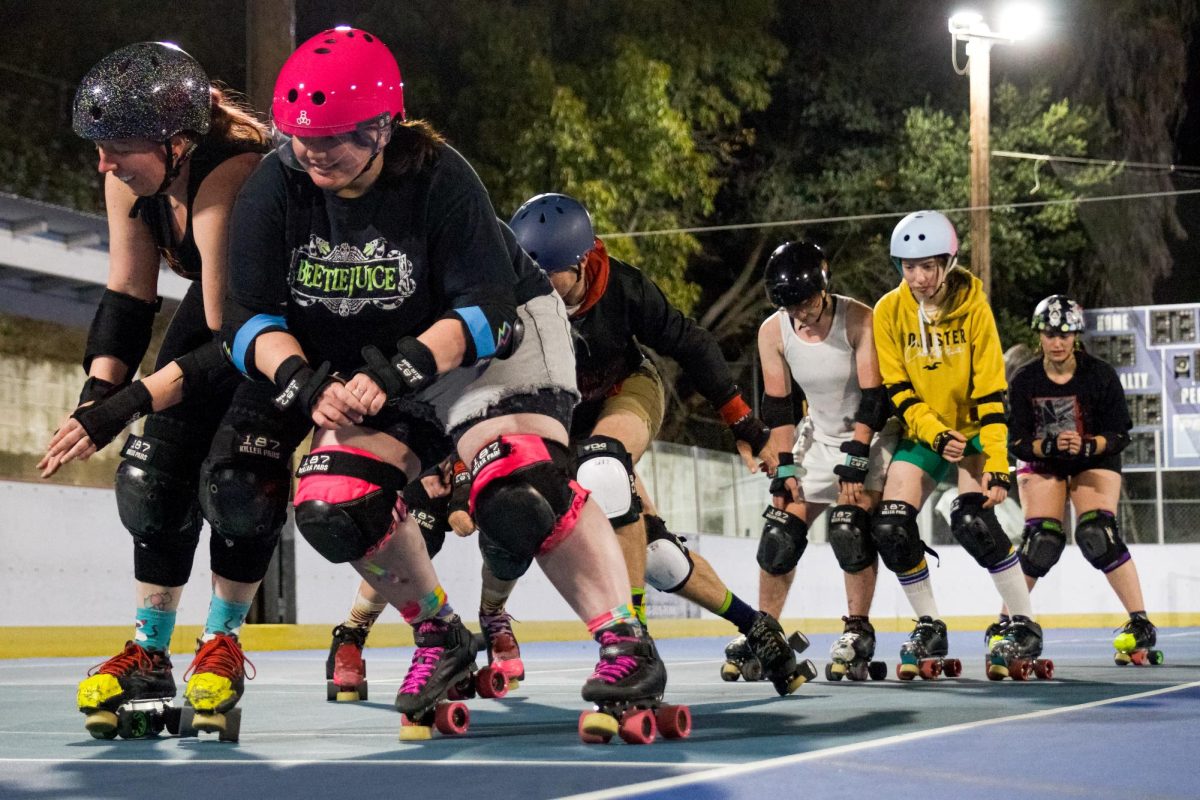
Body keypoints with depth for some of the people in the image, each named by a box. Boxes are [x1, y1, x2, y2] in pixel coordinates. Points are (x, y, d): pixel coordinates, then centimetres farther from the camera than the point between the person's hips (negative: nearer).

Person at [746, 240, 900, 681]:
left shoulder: (860, 321, -23)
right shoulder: (773, 332, -10)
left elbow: (873, 396, -21)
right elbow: (777, 405, -4)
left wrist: (855, 459, -24)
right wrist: (785, 467, -9)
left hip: (869, 434, -4)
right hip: (819, 436, 4)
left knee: (849, 528, -23)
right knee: (779, 535, -5)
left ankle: (858, 633, -9)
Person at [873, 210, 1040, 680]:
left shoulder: (972, 306, -15)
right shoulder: (889, 312, -9)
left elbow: (991, 392, -16)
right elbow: (896, 390, -7)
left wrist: (997, 465, -22)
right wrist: (935, 434, -22)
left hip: (974, 430, -3)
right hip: (921, 434, 3)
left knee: (972, 522, -24)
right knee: (891, 529, -12)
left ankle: (1026, 627, -10)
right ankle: (929, 628, 8)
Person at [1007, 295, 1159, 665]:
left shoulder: (1100, 375, -17)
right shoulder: (1025, 381, -15)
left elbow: (1119, 435, -14)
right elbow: (1017, 443, -14)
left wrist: (1086, 446, -33)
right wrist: (1050, 445, -32)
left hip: (1095, 461, -1)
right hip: (1041, 464, 1)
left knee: (1097, 535, -20)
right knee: (1042, 540, -15)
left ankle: (1140, 625, -13)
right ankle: (1005, 623, 1)